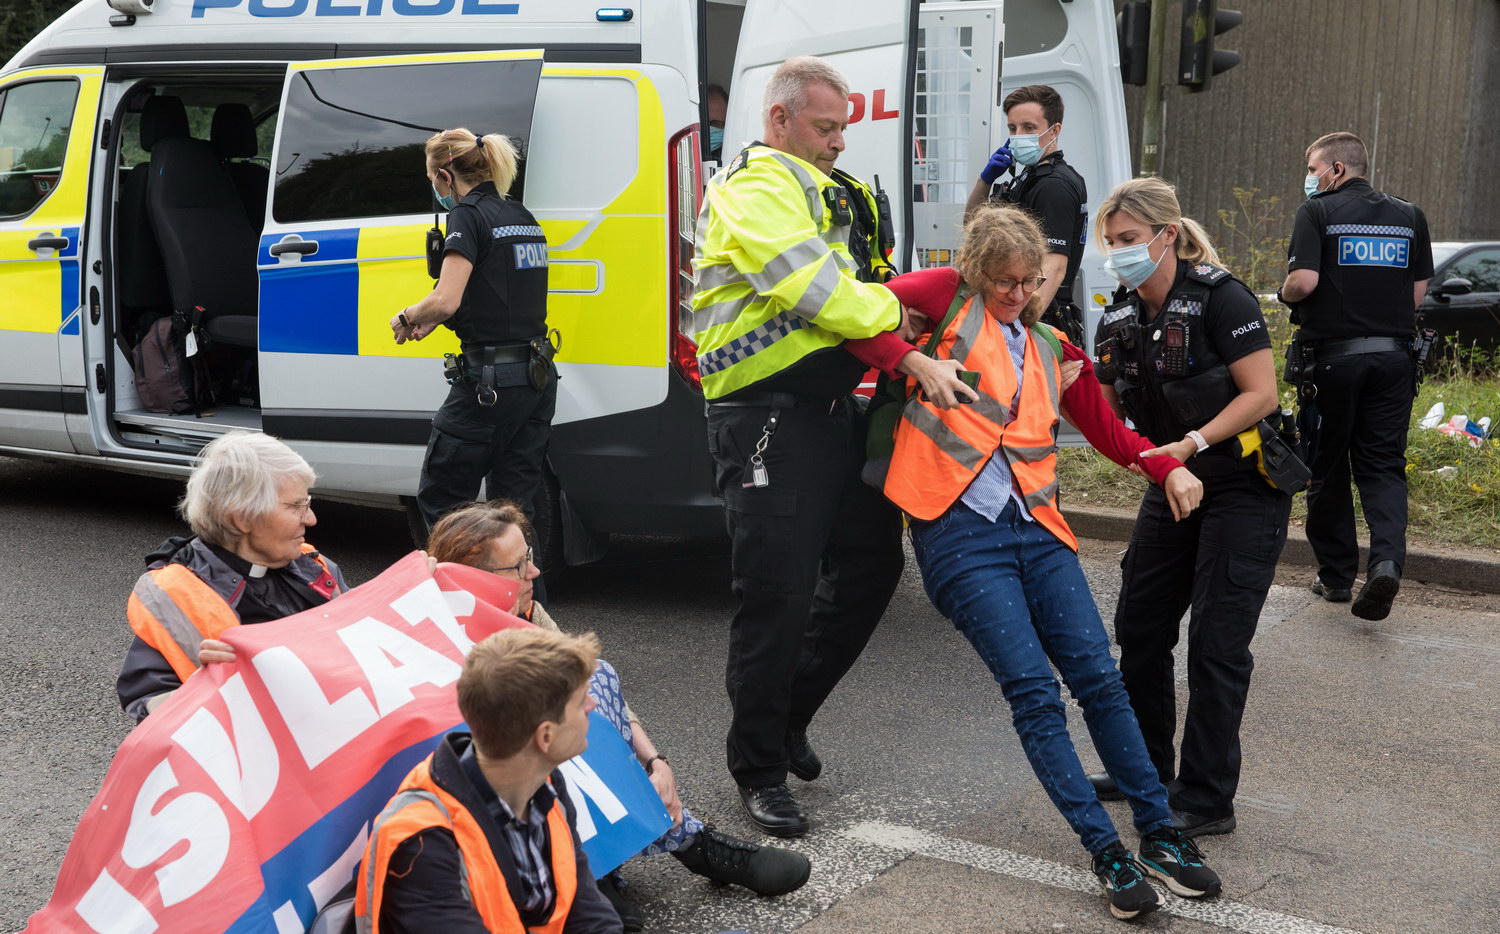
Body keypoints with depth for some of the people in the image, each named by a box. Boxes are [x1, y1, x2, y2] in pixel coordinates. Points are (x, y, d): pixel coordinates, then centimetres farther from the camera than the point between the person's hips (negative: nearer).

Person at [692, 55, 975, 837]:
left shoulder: (814, 194, 23)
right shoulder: (756, 191, -10)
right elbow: (818, 293, -19)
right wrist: (892, 309, -2)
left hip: (830, 410, 10)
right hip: (769, 418, -10)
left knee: (871, 563, 14)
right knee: (778, 595, -7)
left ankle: (788, 715, 29)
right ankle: (758, 767, 8)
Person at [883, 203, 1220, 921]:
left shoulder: (1048, 349, 21)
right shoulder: (952, 303, 7)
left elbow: (1103, 430, 25)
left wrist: (1171, 467, 13)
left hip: (1036, 530, 5)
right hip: (960, 535, -5)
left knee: (1097, 676, -3)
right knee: (1033, 688, -12)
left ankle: (1159, 834, 7)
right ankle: (1105, 850, -6)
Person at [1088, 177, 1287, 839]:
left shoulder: (1220, 298, -18)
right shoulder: (1119, 320, 2)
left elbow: (1260, 394, -20)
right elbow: (1108, 414, 6)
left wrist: (1193, 442, -28)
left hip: (1243, 487, -7)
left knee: (1215, 644, -8)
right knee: (1139, 627, 9)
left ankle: (1207, 800, 1)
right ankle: (1147, 767, 25)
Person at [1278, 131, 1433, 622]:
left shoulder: (1318, 212, -6)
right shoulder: (1409, 215, 8)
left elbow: (1303, 281, -17)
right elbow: (1419, 291, 9)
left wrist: (1285, 296, 4)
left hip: (1334, 355, -3)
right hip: (1394, 356, 3)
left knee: (1329, 468, 10)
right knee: (1384, 466, 6)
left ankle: (1336, 575, 18)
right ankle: (1387, 559, -16)